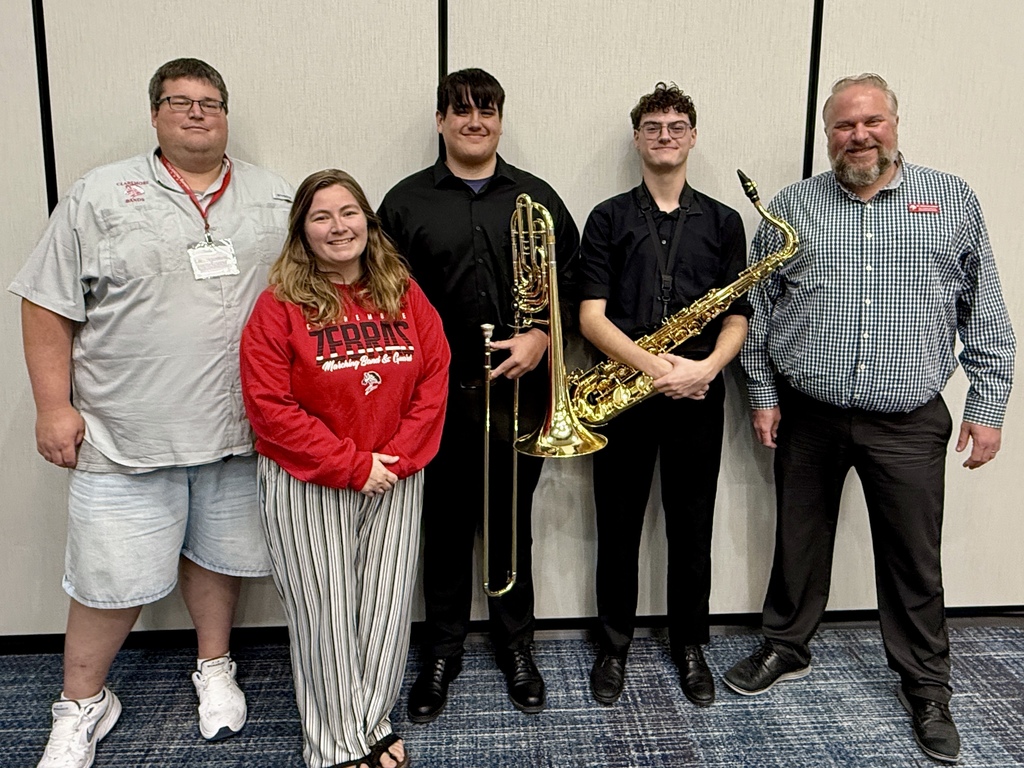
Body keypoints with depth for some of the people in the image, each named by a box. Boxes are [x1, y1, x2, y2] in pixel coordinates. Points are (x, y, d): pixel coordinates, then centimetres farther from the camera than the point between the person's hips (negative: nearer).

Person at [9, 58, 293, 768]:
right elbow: (48, 307, 0)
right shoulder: (101, 195, -1)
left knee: (219, 551, 17)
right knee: (113, 575, 7)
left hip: (240, 429, 2)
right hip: (127, 434, -2)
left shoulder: (277, 199, 6)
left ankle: (214, 668, 40)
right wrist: (54, 406, -5)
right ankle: (82, 707, 29)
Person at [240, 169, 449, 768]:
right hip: (309, 484, -3)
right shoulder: (280, 305, -7)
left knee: (387, 608, 11)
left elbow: (435, 380, 1)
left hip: (396, 478, 3)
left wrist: (398, 456, -10)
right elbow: (269, 405, -12)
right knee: (326, 614, 6)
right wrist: (352, 467, -14)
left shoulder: (404, 293, 3)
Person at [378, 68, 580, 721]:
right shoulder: (405, 202, 4)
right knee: (446, 527, 11)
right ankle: (444, 652, 29)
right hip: (439, 394, 0)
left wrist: (541, 337, -11)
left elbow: (570, 283, 6)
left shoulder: (538, 197, 7)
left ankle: (516, 646, 32)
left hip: (519, 392, 1)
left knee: (512, 525, 12)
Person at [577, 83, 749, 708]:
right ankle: (614, 646, 29)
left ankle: (691, 645, 31)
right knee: (618, 529, 10)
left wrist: (707, 367, -15)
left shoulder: (723, 221, 8)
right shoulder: (608, 218, 4)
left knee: (693, 529, 11)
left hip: (698, 397, 1)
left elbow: (736, 317, 5)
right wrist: (653, 366, -19)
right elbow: (592, 316, -6)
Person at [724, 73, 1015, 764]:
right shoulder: (791, 207, 3)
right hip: (807, 416, 1)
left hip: (910, 424, -1)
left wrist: (988, 407, 0)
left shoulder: (954, 201, 2)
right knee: (799, 542, 15)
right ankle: (787, 649, 36)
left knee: (915, 559, 9)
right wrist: (763, 395, 1)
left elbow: (986, 316, 3)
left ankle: (927, 685, 30)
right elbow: (758, 308, 5)